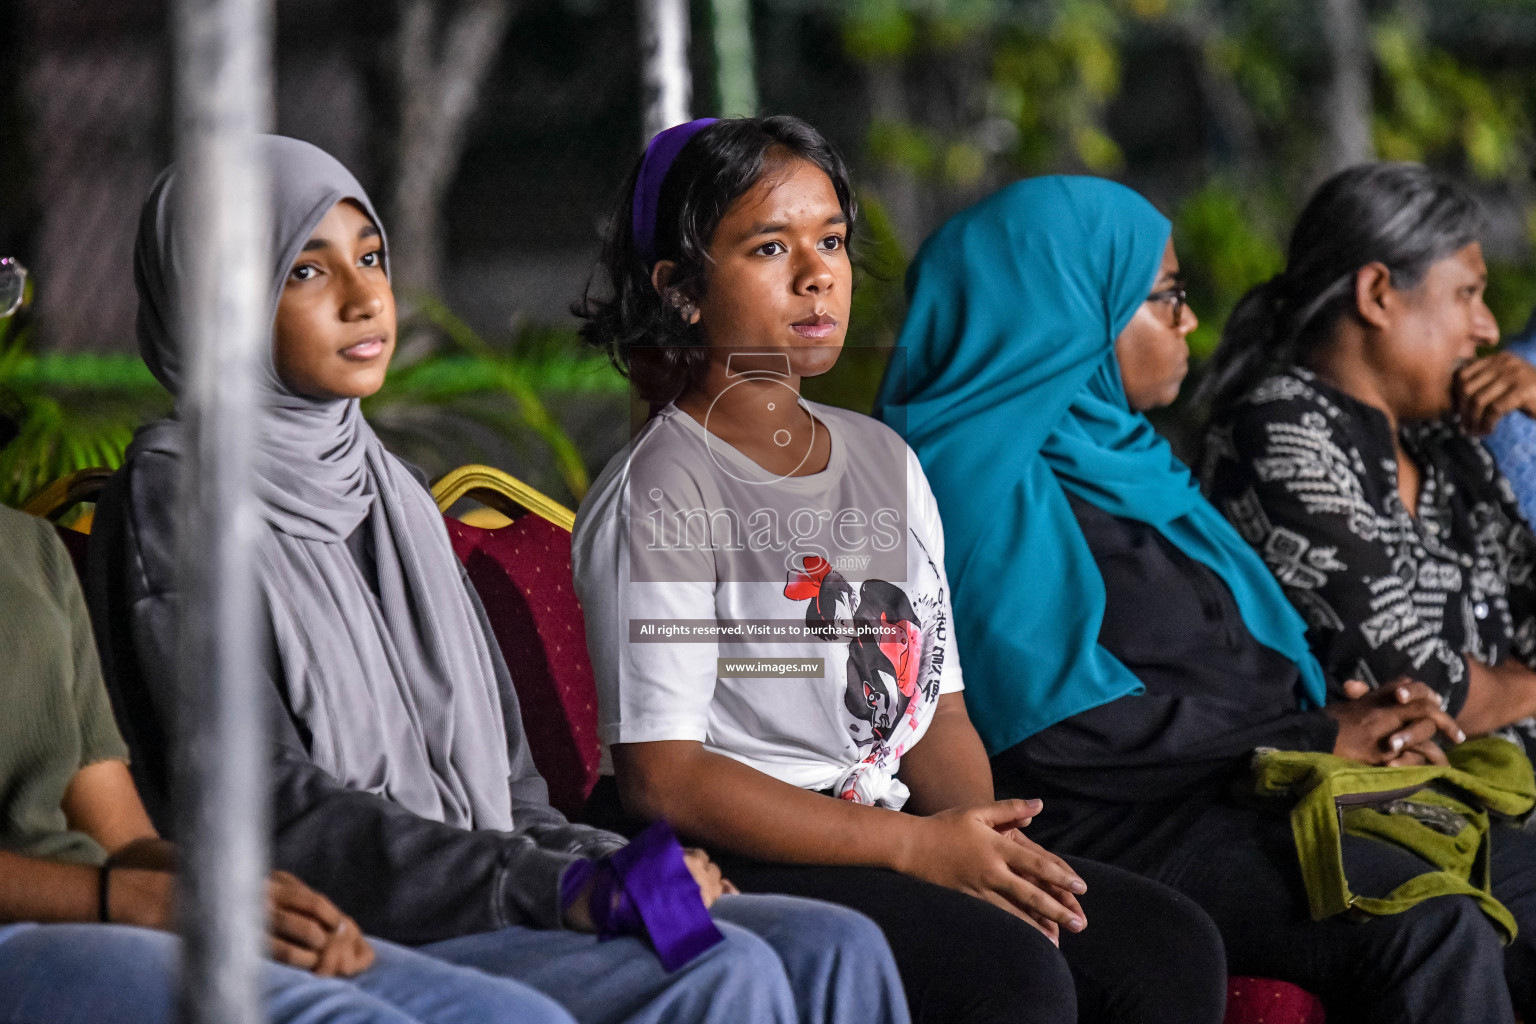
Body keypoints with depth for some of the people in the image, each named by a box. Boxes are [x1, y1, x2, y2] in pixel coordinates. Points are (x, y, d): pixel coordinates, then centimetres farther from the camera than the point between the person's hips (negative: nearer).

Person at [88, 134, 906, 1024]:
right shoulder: (173, 493, -4)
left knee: (834, 948, -14)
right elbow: (268, 809, -14)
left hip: (474, 908, 8)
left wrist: (604, 867, 0)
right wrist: (555, 888, -19)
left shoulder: (390, 491, 22)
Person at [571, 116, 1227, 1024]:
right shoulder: (660, 498, -7)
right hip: (730, 861, -8)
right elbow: (660, 778, -14)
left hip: (883, 838, 8)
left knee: (1174, 949, -11)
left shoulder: (886, 464, 16)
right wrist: (918, 848, -16)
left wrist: (983, 844, -7)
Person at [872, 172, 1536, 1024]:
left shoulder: (1113, 453, 22)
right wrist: (1313, 737, -12)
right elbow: (1056, 720, -18)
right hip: (1108, 826, -10)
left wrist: (1348, 710, 3)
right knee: (1427, 925, -29)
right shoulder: (987, 471, -9)